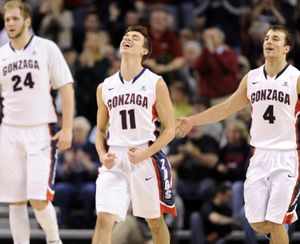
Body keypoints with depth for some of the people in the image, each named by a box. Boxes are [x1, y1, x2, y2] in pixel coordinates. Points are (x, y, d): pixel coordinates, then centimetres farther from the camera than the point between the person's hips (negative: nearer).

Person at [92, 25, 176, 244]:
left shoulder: (155, 83, 0)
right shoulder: (105, 87, 10)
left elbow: (170, 129, -1)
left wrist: (145, 153, -14)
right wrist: (103, 155, -2)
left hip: (146, 159, -2)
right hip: (115, 161, 2)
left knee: (155, 220, 12)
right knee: (104, 219, -14)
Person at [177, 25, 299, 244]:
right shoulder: (251, 78, 9)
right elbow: (226, 108, 19)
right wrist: (192, 120, 18)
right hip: (259, 155, 5)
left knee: (275, 223, -9)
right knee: (258, 223, 1)